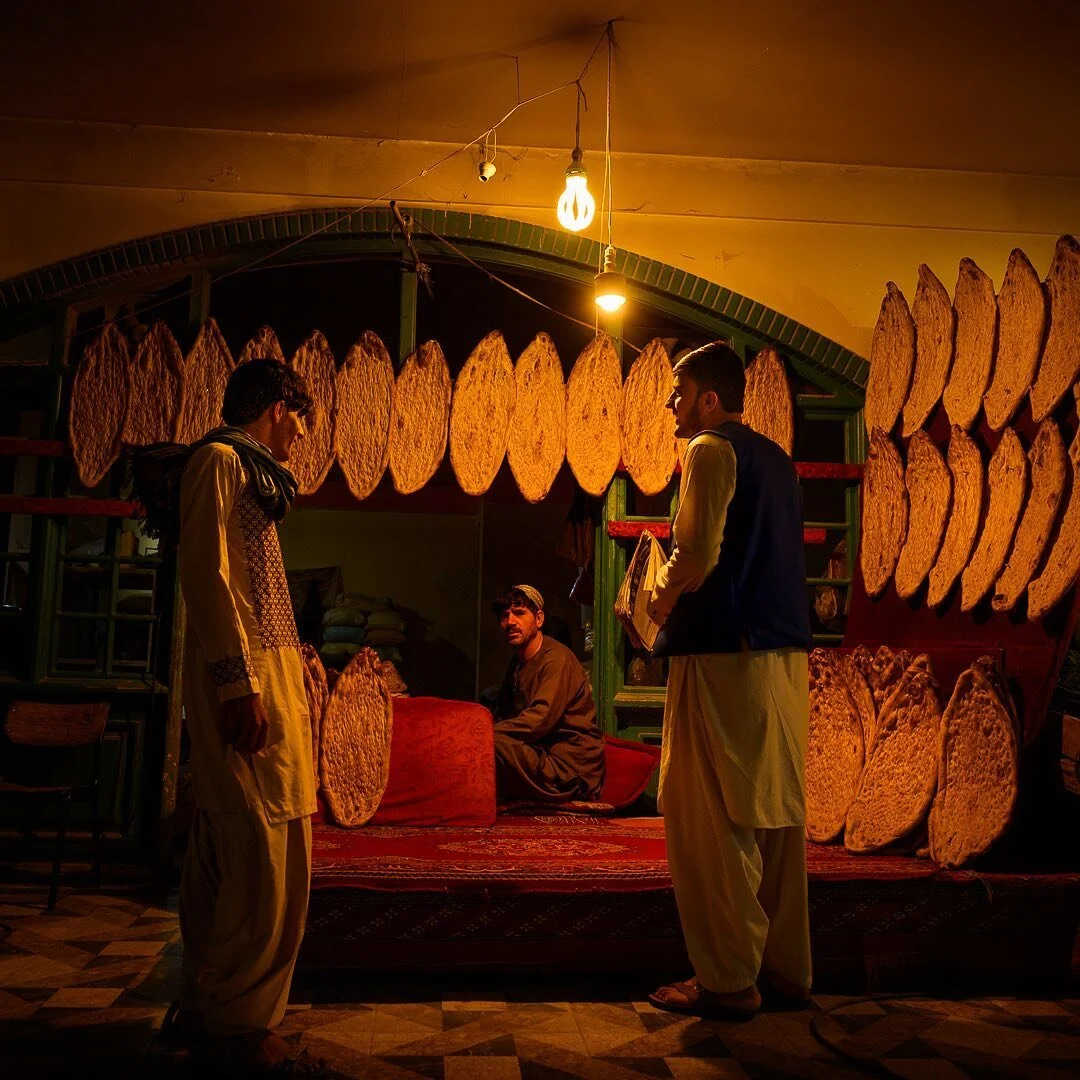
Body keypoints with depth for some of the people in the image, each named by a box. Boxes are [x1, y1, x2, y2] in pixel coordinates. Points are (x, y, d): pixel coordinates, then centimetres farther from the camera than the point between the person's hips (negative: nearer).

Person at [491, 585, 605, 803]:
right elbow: (503, 715, 15)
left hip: (570, 772, -9)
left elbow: (540, 719, -24)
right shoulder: (518, 663, 19)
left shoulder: (557, 658, -11)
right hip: (543, 756, 9)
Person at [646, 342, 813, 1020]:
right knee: (776, 813, 13)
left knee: (709, 818, -1)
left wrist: (662, 600, -1)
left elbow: (697, 552, -19)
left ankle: (728, 980, 6)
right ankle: (786, 969, 21)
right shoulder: (776, 459, 19)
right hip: (786, 653, 9)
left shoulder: (712, 450, -7)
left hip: (724, 653, -9)